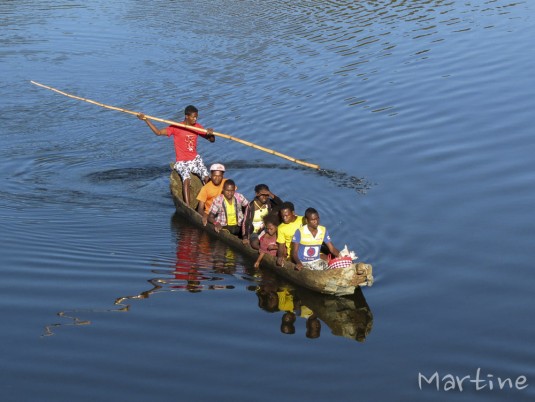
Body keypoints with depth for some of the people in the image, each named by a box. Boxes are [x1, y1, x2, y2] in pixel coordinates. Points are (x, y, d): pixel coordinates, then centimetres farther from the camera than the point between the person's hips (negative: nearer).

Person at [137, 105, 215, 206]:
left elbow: (212, 140, 8)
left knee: (207, 178, -19)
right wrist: (146, 120, -22)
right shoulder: (176, 128, -8)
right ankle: (187, 206, -38)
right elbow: (158, 132, -12)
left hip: (195, 159, 5)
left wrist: (211, 134, -16)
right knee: (186, 177, -33)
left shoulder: (197, 127, 4)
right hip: (182, 162, -4)